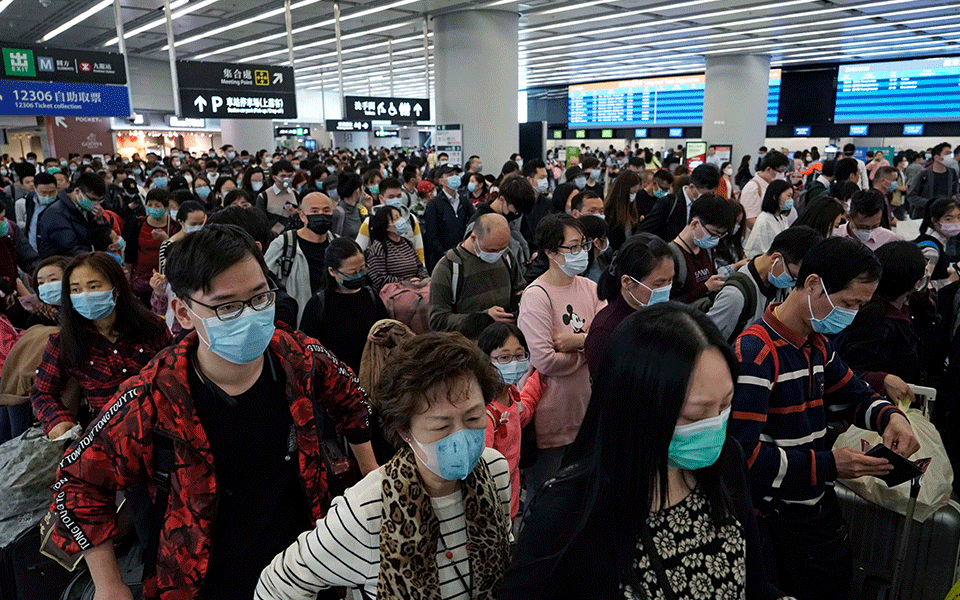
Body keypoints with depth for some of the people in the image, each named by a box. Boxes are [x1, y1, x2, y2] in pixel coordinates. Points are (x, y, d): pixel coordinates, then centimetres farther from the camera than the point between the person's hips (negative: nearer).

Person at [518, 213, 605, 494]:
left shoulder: (588, 287, 3)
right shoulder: (536, 296, -18)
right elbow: (544, 361, -25)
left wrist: (577, 340, -21)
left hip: (584, 405, 7)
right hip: (552, 414, -6)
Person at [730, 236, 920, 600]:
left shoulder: (817, 344, 5)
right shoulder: (755, 353, -25)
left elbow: (853, 394, 20)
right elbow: (743, 454, -28)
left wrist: (890, 416, -2)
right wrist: (828, 465, -26)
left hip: (820, 506, 9)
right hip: (777, 521, -9)